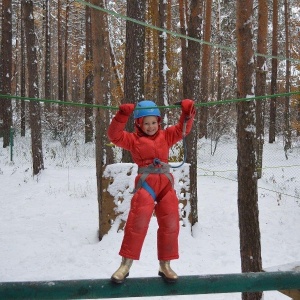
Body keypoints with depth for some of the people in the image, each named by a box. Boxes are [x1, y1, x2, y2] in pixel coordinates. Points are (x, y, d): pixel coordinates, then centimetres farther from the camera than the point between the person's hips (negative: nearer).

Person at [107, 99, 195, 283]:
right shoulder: (133, 139, 8)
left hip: (166, 183, 4)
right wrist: (122, 115, -16)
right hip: (145, 183, -4)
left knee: (170, 223, 0)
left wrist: (187, 113, -2)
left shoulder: (166, 136, 18)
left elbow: (183, 129, 15)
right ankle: (126, 265, -8)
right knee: (138, 220, -18)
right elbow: (115, 135, -4)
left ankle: (165, 265, 13)